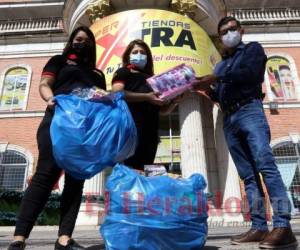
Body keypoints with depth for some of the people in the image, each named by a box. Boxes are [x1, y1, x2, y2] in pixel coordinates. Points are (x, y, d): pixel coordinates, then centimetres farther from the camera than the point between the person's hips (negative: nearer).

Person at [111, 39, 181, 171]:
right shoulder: (123, 72, 12)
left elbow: (162, 110, 24)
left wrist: (174, 101, 3)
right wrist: (146, 97, -16)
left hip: (151, 129, 6)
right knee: (129, 167, -14)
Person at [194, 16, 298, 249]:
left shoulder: (253, 49, 15)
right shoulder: (221, 64, 30)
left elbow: (250, 74, -7)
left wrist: (216, 78, -8)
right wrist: (207, 88, 6)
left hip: (249, 110, -5)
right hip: (229, 120, 6)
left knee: (265, 165, -20)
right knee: (248, 175, -1)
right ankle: (259, 227, -3)